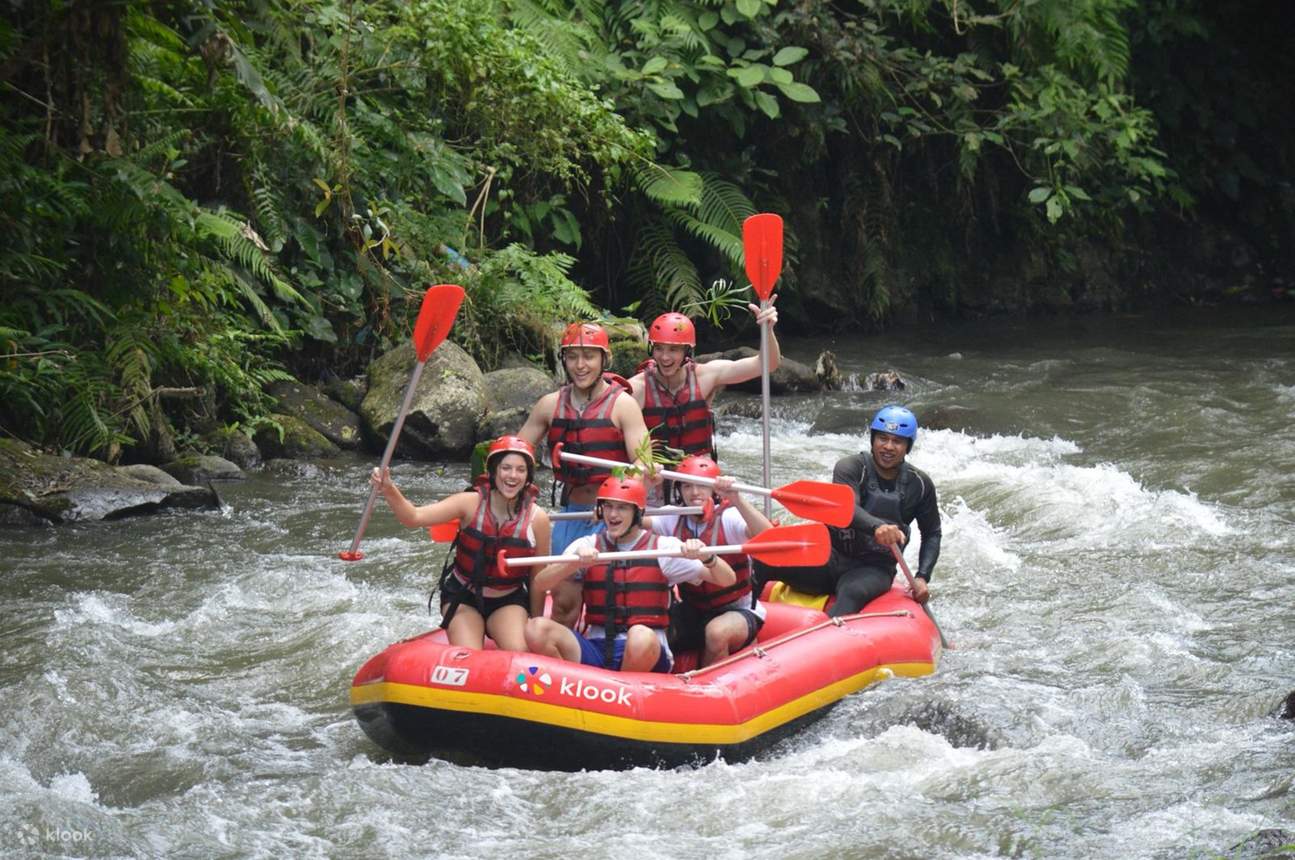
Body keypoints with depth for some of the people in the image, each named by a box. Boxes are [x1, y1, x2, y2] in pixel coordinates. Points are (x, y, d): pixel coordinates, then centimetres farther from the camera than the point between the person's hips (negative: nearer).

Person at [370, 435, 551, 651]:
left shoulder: (537, 518, -13)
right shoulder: (471, 503, -16)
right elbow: (414, 517, -26)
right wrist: (389, 491, -44)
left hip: (508, 602, 1)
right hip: (463, 598, -1)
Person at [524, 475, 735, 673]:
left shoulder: (662, 547, 5)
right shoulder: (587, 545, 11)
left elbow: (726, 580, 1)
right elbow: (540, 583, -3)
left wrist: (706, 557, -20)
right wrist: (577, 562, -20)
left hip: (648, 654, -2)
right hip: (595, 650, 2)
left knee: (641, 637, -38)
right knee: (537, 628, -23)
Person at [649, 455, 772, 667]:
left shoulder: (728, 518, -13)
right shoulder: (674, 520, 0)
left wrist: (737, 500, -44)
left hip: (738, 611, -4)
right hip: (692, 612, 4)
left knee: (716, 632, -36)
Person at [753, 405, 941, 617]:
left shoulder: (920, 485, 2)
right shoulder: (850, 468, -6)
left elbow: (932, 534, 13)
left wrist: (922, 578, -2)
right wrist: (876, 526, -47)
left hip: (873, 570, -1)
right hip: (831, 558, 1)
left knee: (852, 594, -39)